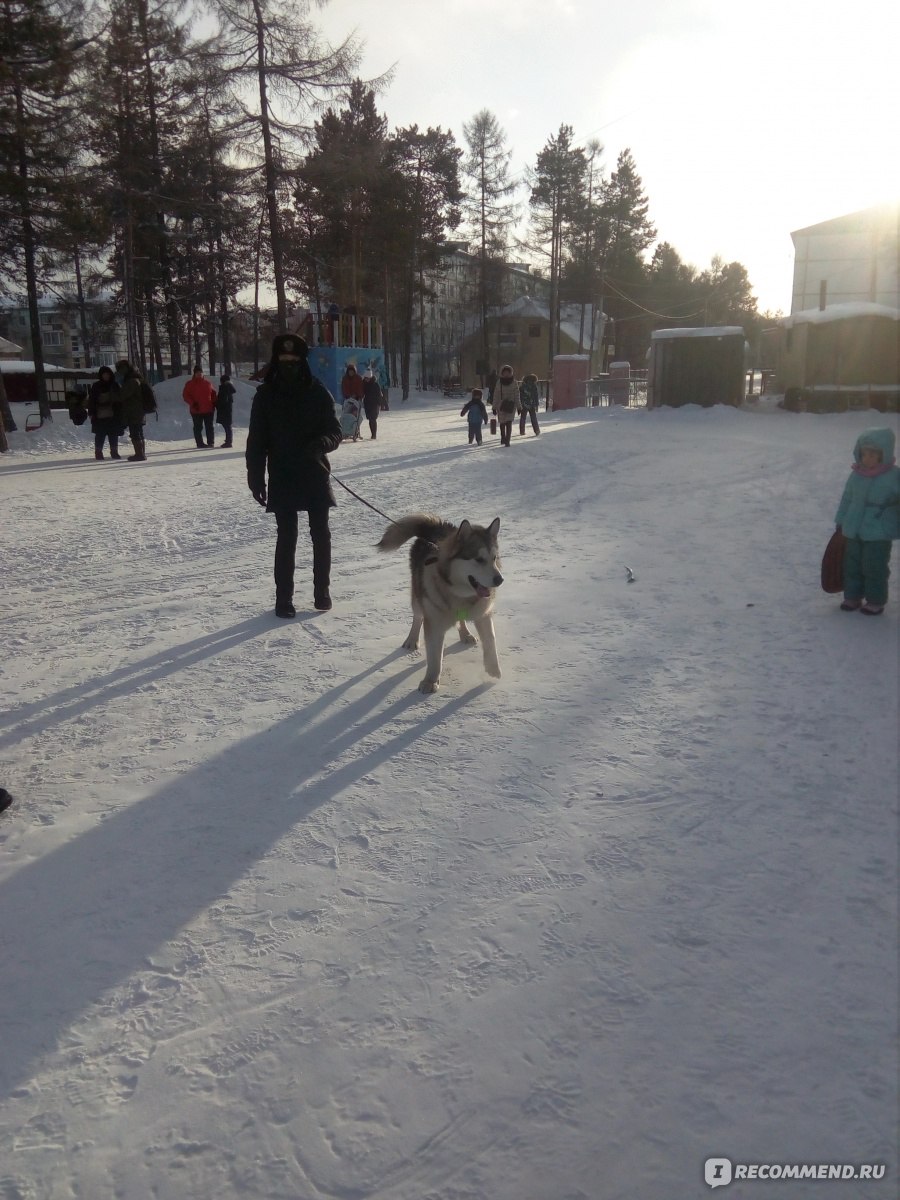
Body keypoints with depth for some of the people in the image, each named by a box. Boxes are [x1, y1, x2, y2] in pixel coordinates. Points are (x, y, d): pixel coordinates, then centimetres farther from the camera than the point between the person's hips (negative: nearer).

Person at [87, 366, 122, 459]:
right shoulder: (96, 386, 2)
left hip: (113, 416, 3)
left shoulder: (115, 385, 10)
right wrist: (91, 413, -8)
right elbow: (91, 400, 0)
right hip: (100, 416, -3)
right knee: (100, 435, -2)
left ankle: (114, 451, 14)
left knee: (114, 435, 5)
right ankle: (98, 452, 5)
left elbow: (119, 400, 12)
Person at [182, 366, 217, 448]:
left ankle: (210, 442, 13)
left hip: (208, 409, 3)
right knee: (198, 427, 1)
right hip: (196, 410, -2)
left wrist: (213, 403, 4)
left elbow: (213, 393, 17)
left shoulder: (207, 383, 9)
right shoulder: (190, 384, 1)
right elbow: (185, 395, -3)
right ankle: (200, 443, 5)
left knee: (209, 427, 6)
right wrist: (193, 403, -14)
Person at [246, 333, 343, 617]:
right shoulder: (266, 395, 1)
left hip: (315, 476, 1)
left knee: (321, 535, 7)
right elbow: (256, 440, 1)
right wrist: (256, 477, -4)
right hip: (282, 479, -1)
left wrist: (321, 444, -21)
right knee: (286, 538, 0)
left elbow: (335, 432, 1)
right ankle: (283, 597, 7)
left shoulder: (318, 392, 0)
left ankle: (322, 591, 21)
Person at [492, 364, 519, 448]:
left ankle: (507, 440, -10)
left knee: (509, 423, -11)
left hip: (511, 405, -2)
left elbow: (517, 395, 3)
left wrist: (518, 406, 0)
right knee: (502, 423, 10)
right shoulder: (499, 382, 1)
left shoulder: (514, 382, 0)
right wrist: (494, 407, 3)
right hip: (501, 405, 2)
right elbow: (496, 395, 5)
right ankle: (503, 437, 31)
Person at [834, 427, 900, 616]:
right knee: (852, 565, 12)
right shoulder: (856, 474, 3)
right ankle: (852, 597, 26)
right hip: (853, 531, 5)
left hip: (879, 534, -5)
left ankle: (875, 601, 15)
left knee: (875, 568, 1)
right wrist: (841, 522, 15)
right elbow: (847, 499, 12)